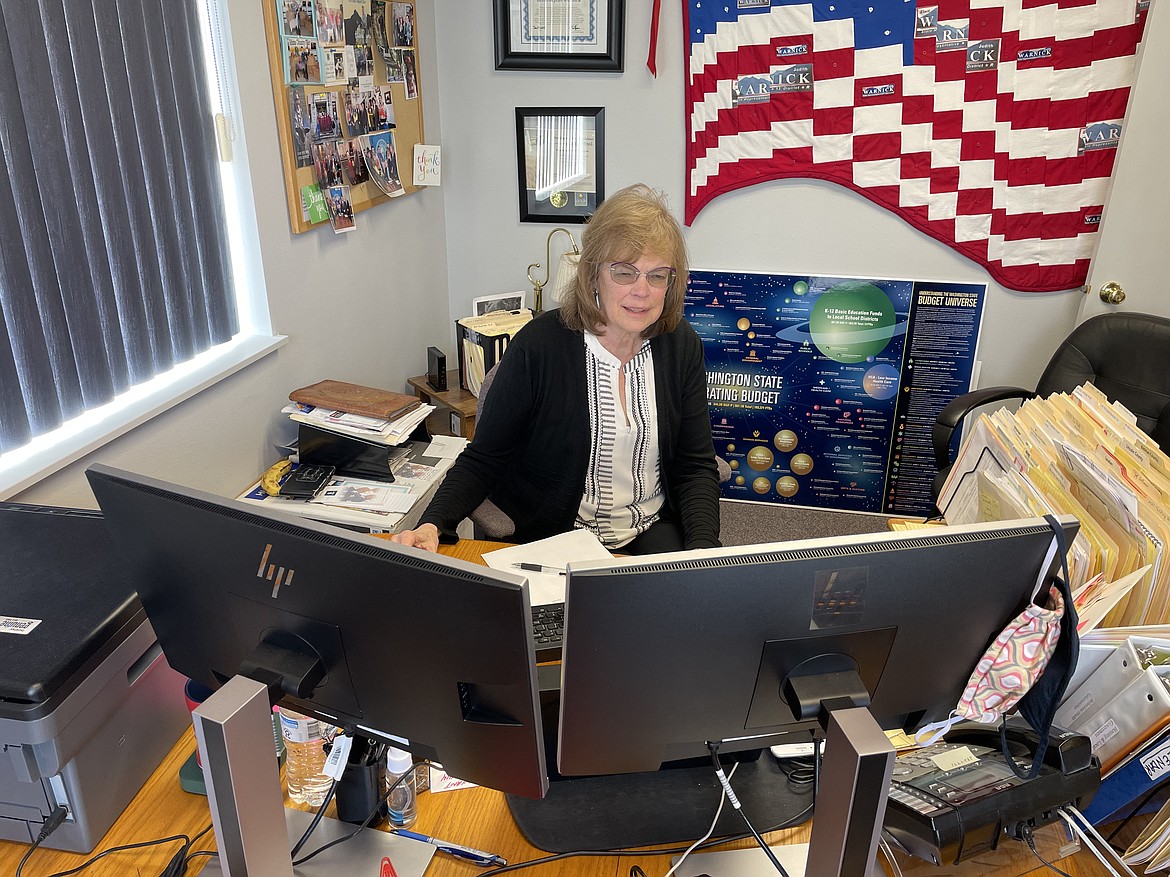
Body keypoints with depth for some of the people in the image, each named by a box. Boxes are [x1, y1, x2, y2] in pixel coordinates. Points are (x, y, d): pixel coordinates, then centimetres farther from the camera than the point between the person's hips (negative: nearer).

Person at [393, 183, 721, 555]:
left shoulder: (682, 346, -1)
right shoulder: (538, 345, -14)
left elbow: (696, 465, 2)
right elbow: (483, 459, -7)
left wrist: (703, 552, -15)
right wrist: (432, 525, -24)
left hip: (653, 530, 3)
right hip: (551, 538, -2)